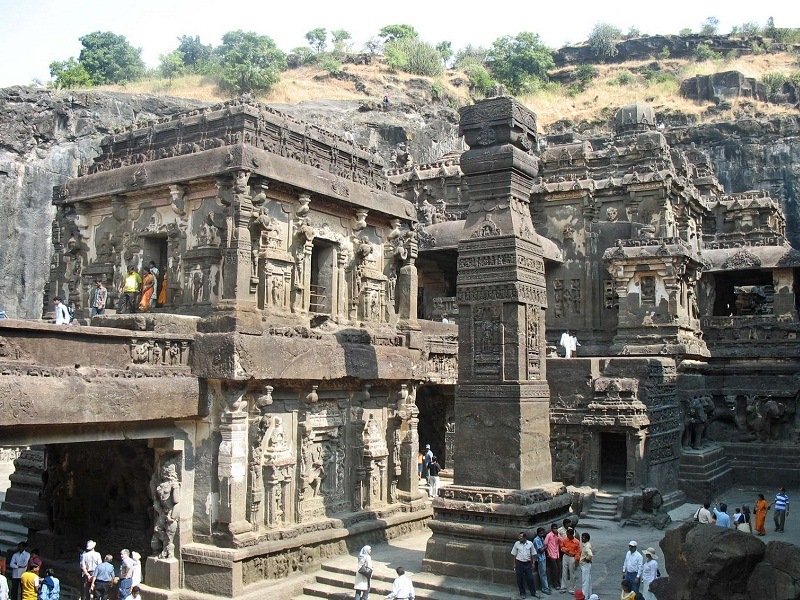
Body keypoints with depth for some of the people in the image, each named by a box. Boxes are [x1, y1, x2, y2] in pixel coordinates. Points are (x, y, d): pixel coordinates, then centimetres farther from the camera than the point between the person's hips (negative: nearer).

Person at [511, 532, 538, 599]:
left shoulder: (530, 543, -4)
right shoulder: (517, 544, -5)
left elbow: (532, 554, 6)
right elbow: (514, 554, 3)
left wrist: (532, 564, 7)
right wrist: (514, 564, 3)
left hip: (528, 563, 0)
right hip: (519, 563, 0)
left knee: (530, 578, 3)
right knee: (520, 579, 6)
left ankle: (533, 593, 19)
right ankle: (522, 593, 20)